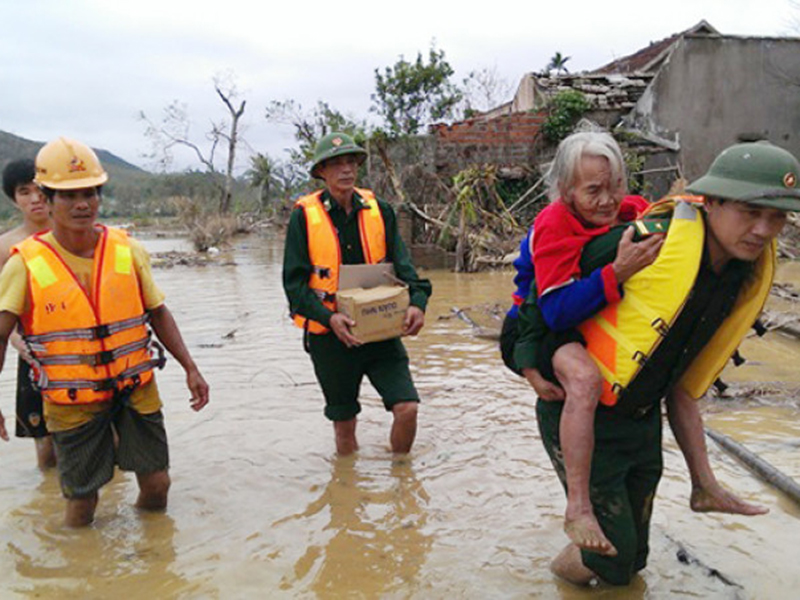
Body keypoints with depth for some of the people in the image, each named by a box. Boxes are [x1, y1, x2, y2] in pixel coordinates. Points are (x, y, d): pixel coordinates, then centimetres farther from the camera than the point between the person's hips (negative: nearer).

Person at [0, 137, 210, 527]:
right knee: (82, 498, 7)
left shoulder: (128, 251, -4)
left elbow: (158, 313, 6)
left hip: (136, 390, 2)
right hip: (73, 403, -2)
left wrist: (190, 368, 1)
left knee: (156, 482, 9)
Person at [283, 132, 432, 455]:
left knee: (407, 408, -6)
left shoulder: (378, 209, 2)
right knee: (344, 423, 11)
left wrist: (417, 302, -19)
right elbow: (294, 282, -8)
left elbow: (401, 264, 0)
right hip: (330, 335, -2)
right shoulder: (305, 216, -6)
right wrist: (329, 318, -23)